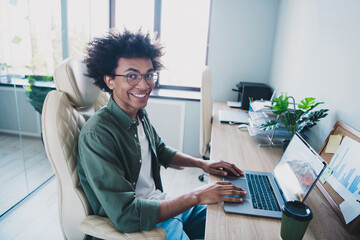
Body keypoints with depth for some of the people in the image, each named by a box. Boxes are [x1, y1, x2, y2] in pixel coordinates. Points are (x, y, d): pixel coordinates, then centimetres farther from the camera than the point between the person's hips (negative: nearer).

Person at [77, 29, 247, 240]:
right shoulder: (97, 135, -27)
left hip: (160, 205, 7)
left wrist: (201, 163, 3)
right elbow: (126, 217, -29)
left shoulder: (140, 114, -2)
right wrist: (196, 196, -25)